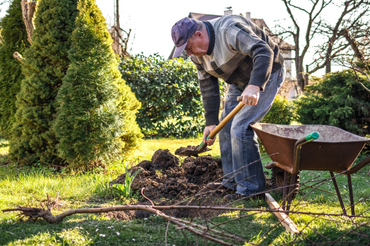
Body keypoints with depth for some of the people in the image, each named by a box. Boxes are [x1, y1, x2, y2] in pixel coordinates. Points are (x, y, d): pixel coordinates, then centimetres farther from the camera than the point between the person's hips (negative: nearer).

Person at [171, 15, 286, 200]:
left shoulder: (229, 31, -31)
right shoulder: (198, 54, -3)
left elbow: (264, 53, -40)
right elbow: (208, 88, 3)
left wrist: (255, 86, -53)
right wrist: (211, 122, -1)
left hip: (265, 75, -9)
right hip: (239, 82, 9)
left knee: (241, 127, -18)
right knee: (226, 127, 10)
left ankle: (251, 188, -10)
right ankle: (232, 181, 23)